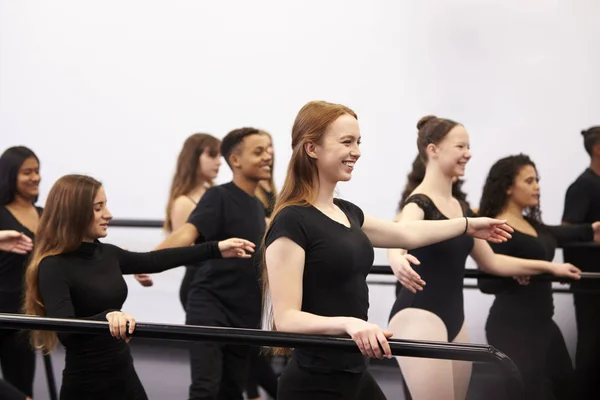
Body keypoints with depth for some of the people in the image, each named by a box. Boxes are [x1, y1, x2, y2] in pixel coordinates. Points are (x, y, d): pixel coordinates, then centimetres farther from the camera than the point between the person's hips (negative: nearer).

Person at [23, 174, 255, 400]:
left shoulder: (106, 254, 4)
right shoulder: (54, 267, -18)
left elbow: (153, 261, 18)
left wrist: (216, 249, 21)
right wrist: (108, 316, -49)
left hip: (124, 376, 8)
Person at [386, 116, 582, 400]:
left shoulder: (461, 208, 15)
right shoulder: (419, 203, -12)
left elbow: (491, 261, 24)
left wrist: (549, 267, 27)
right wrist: (398, 260, -58)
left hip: (454, 319, 9)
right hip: (419, 318, -9)